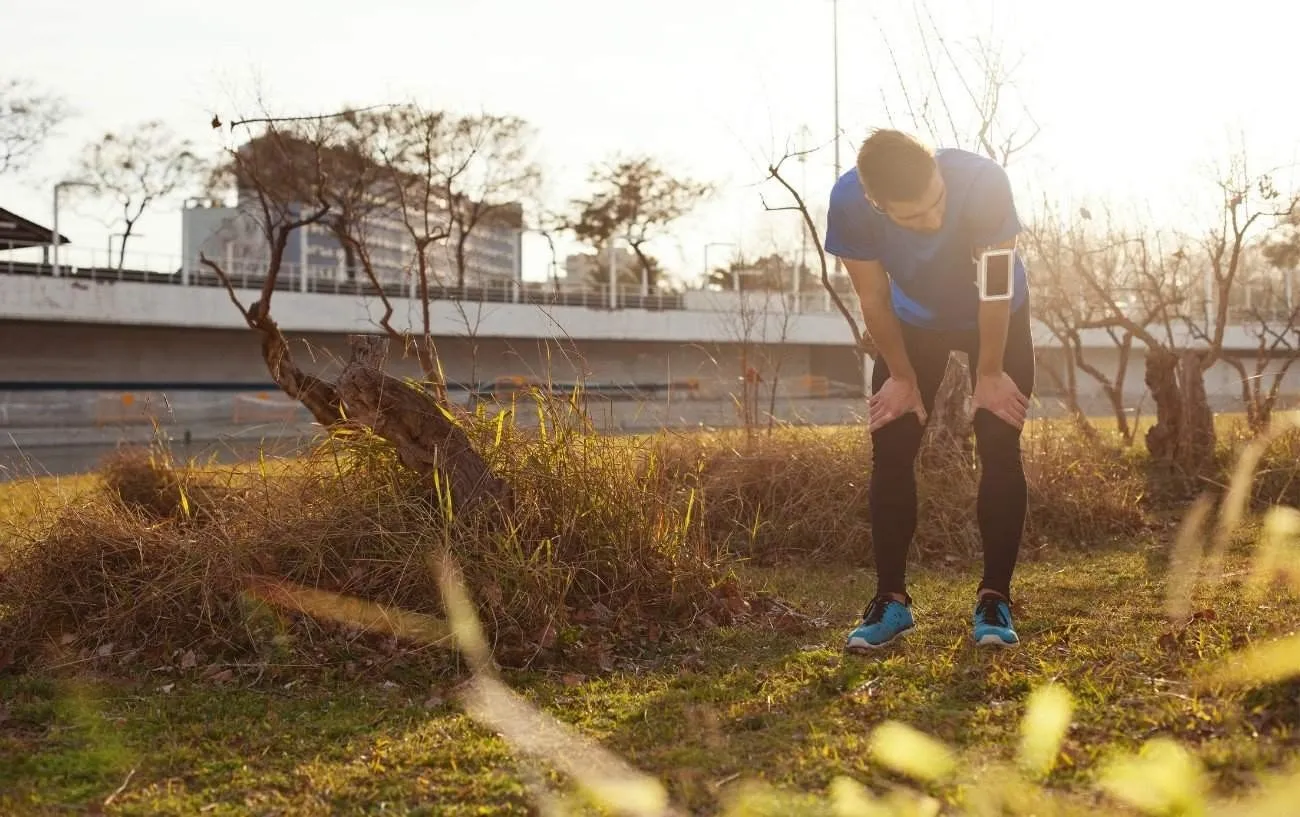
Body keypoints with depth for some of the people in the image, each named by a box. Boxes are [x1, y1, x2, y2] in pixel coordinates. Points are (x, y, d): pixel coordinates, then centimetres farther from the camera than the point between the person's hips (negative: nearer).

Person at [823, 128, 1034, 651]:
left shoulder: (982, 182, -39)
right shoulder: (848, 203, -34)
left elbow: (995, 289, -27)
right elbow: (874, 299, -19)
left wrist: (990, 374, -18)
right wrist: (903, 377, -10)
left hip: (998, 319, -1)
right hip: (913, 323, 2)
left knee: (1000, 452, -10)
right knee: (890, 453, -6)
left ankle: (994, 598, -1)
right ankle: (891, 599, 3)